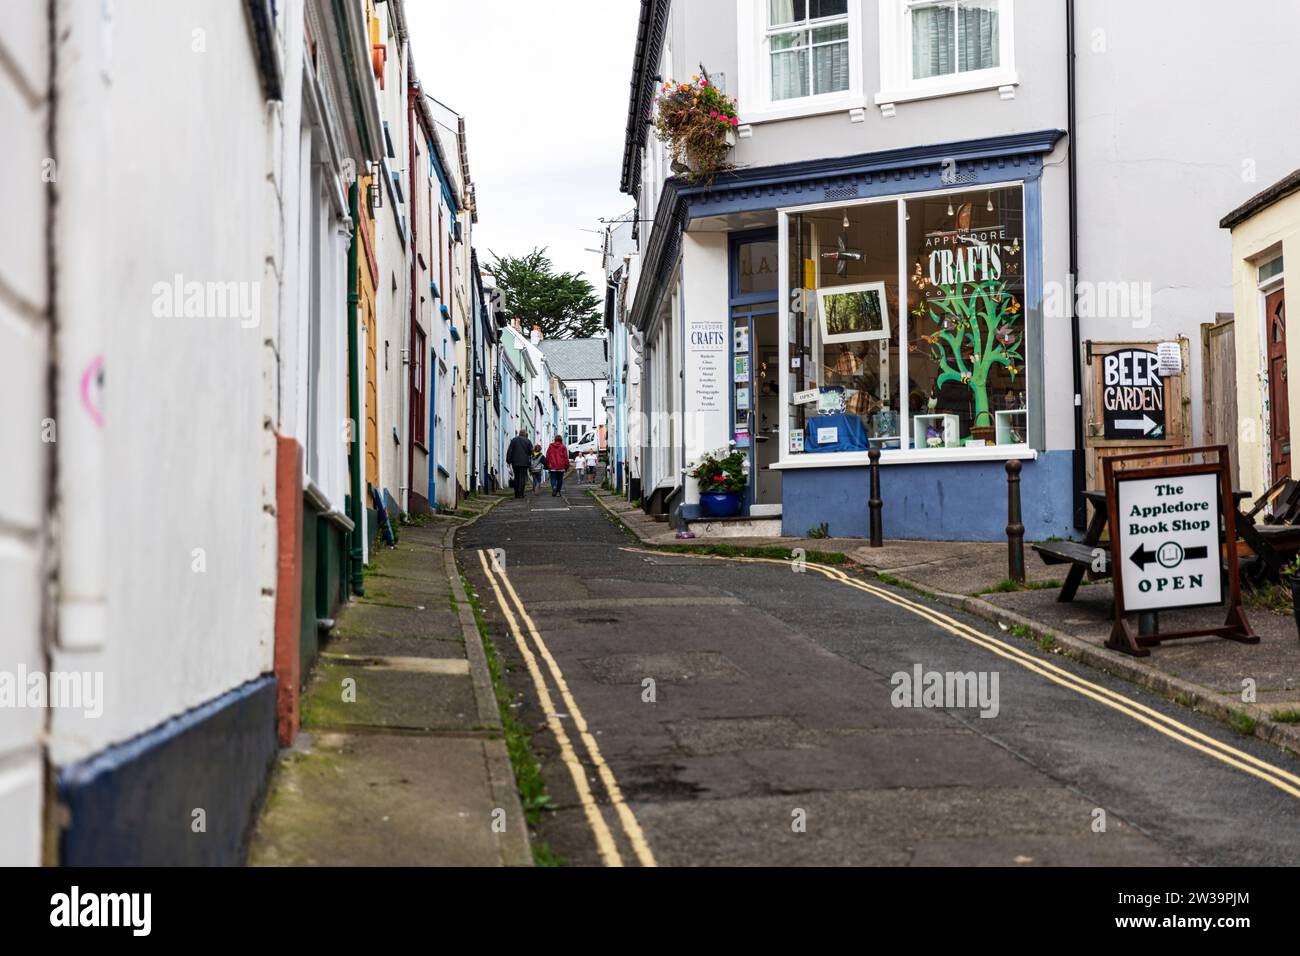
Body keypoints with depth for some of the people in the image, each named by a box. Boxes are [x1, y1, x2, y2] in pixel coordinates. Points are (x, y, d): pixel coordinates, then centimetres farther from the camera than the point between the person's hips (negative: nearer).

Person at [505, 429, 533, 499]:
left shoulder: (513, 440, 3)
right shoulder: (528, 441, 0)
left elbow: (509, 451, 0)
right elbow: (531, 452, 2)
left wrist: (508, 461, 3)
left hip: (515, 462, 2)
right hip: (524, 462, -2)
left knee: (516, 477, 11)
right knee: (522, 478, -3)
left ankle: (516, 493, 11)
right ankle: (520, 493, -11)